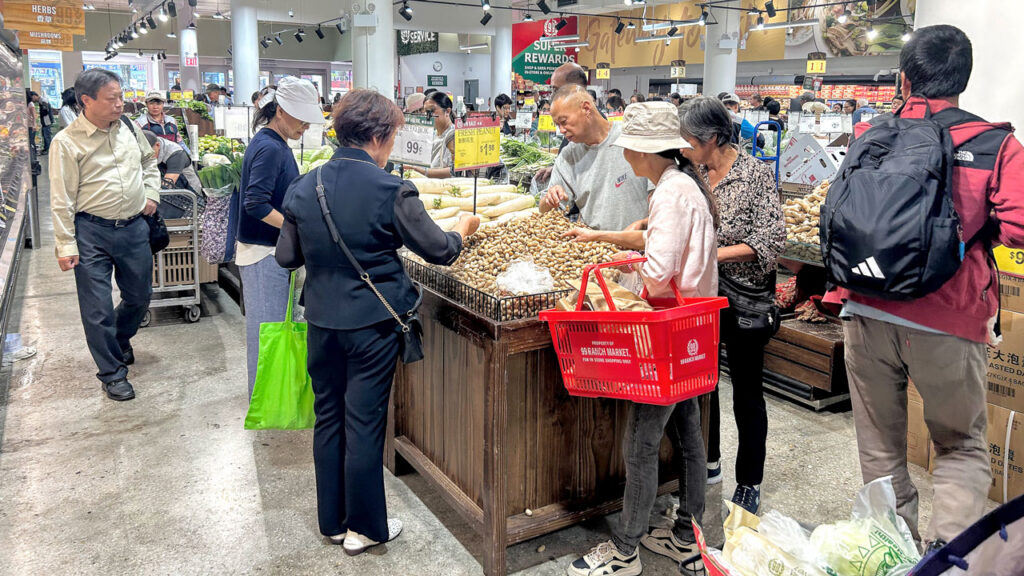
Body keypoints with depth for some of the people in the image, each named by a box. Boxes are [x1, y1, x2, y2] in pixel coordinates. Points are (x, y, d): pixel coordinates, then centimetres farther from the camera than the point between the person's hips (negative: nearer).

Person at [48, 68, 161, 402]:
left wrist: (151, 194, 9)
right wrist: (66, 245, -10)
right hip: (92, 232, -5)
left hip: (134, 227, 5)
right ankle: (112, 373, 18)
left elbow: (149, 162, 23)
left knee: (140, 295, 17)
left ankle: (120, 338, 47)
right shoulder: (67, 142, -11)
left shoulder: (129, 129, 4)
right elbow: (62, 199, -9)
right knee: (99, 309, 3)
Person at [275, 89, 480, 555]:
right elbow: (439, 250, -7)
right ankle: (364, 528, 22)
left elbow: (287, 257, 7)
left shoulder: (303, 187, -1)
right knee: (365, 423, 6)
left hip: (322, 320, 5)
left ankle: (332, 521, 30)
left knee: (328, 417, 16)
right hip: (373, 323, -4)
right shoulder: (392, 191, -15)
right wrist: (464, 227, 13)